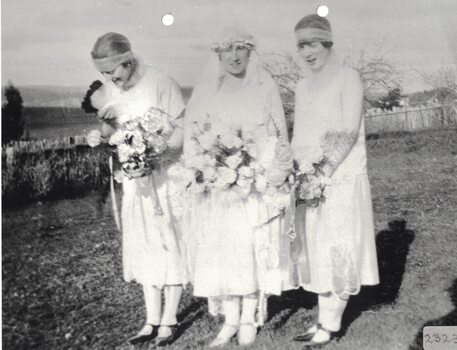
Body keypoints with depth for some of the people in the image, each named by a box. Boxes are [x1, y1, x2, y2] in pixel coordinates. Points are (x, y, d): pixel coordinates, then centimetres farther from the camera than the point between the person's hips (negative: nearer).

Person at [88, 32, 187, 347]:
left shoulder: (161, 84, -15)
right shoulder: (111, 91, 5)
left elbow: (183, 130, -15)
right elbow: (111, 137, 13)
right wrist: (106, 119, -8)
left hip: (165, 176, -6)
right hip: (134, 179, 6)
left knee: (169, 245, 3)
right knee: (143, 248, 9)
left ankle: (169, 320, 15)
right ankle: (152, 320, 19)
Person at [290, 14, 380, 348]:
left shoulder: (348, 78, -5)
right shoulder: (303, 86, 14)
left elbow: (349, 133, -14)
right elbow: (299, 136, 14)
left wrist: (325, 171, -21)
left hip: (342, 179, -6)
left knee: (338, 252, 0)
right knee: (317, 251, 9)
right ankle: (325, 319, 19)